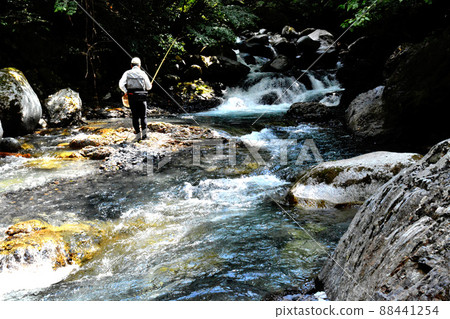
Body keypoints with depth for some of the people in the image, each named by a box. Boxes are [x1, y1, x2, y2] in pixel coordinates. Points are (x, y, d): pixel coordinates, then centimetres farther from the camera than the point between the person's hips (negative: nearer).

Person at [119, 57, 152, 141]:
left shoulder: (127, 73, 4)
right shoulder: (143, 73, 3)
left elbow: (121, 84, -8)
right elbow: (149, 87, 4)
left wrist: (126, 92, 6)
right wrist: (147, 86, 27)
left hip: (132, 96, 1)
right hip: (142, 96, 0)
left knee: (135, 116, 7)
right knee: (143, 116, 8)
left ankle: (138, 135, 3)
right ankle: (144, 132, -8)